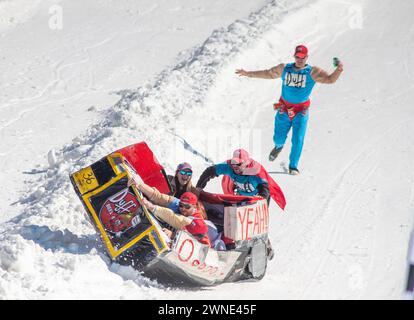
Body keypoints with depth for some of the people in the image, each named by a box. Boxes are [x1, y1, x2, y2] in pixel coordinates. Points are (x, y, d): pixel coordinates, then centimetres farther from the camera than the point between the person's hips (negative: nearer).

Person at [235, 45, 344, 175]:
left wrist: (338, 70, -35)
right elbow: (268, 73, 13)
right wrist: (248, 74, 15)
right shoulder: (284, 69, 0)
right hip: (284, 108, 2)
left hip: (301, 111, -2)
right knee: (279, 137, 8)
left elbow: (330, 79, -16)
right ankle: (279, 146, 46)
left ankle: (293, 166, 10)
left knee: (298, 139, -6)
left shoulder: (312, 72, -7)